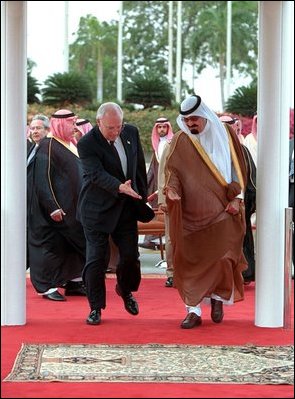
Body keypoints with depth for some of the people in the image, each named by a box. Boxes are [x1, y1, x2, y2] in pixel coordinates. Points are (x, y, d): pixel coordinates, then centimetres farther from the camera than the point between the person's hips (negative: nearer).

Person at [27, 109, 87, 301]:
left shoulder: (70, 146, 14)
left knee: (73, 245, 11)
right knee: (51, 245, -2)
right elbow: (43, 179, -18)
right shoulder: (48, 146, -13)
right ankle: (48, 286, 5)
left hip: (72, 207, 9)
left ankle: (73, 282, 19)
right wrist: (53, 207, -23)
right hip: (56, 207, -9)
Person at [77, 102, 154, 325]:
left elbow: (140, 166, 11)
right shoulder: (87, 144, -17)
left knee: (130, 255, 5)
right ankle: (96, 308, 9)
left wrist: (143, 195, 14)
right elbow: (97, 174, -29)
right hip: (97, 209, -4)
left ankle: (125, 290, 35)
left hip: (126, 207, 4)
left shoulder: (131, 133, 0)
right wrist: (120, 187, -44)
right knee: (97, 258, -4)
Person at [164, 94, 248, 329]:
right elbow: (172, 170, 0)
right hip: (190, 215, 1)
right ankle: (194, 311, 7)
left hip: (221, 213, 0)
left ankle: (218, 297, 20)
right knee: (189, 261, -2)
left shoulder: (225, 136, 4)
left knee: (222, 258, -7)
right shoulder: (180, 142, 3)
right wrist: (172, 189, -20)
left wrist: (237, 198, 0)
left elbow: (238, 169, 8)